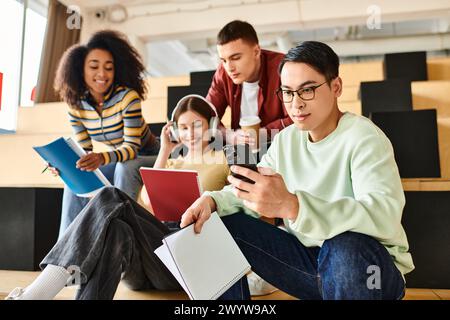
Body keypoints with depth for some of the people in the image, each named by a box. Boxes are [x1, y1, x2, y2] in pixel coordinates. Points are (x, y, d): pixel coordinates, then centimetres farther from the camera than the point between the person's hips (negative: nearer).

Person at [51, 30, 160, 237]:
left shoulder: (127, 97, -22)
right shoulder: (76, 106, -6)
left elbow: (133, 147, -27)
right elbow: (84, 150, -2)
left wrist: (103, 158, -46)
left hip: (148, 158, -5)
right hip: (117, 162, 5)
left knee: (125, 168, -34)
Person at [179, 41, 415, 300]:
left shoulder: (363, 137, -16)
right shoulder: (285, 139, 3)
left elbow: (383, 216, -32)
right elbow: (254, 193, 3)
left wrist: (291, 206, -46)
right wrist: (213, 200, -19)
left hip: (371, 268, -4)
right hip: (307, 259, 5)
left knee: (347, 246, -39)